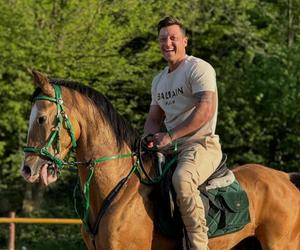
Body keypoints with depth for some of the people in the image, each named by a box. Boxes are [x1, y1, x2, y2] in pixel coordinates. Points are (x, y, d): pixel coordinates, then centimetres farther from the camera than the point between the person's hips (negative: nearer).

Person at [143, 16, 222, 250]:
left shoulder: (199, 68, -7)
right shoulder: (159, 80, 19)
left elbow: (205, 111, -19)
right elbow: (153, 119, 25)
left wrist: (170, 136, -20)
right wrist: (154, 136, -1)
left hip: (201, 144, -9)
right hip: (171, 148, 9)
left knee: (182, 179, -38)